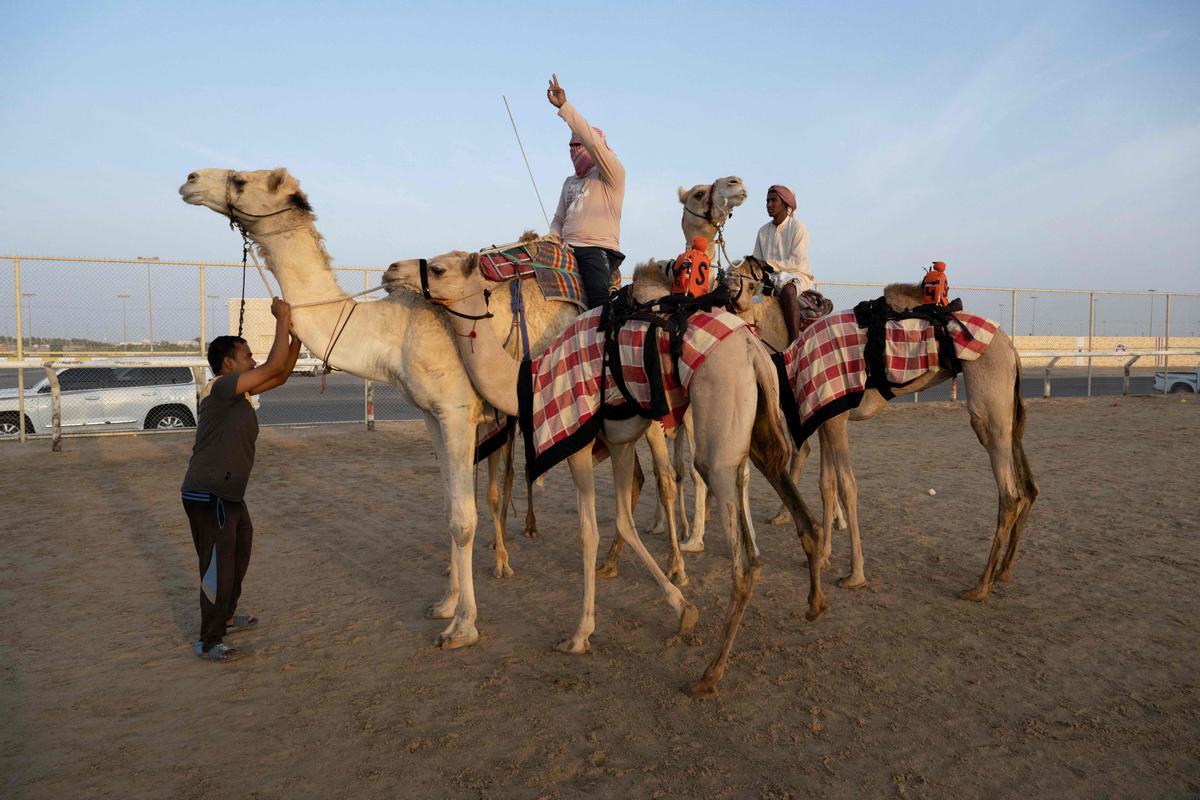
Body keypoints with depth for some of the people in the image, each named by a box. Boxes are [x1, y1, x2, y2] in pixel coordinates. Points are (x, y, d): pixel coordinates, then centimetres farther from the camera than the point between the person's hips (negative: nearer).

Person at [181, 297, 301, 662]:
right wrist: (282, 319, -15)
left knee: (238, 558, 26)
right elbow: (274, 367, -24)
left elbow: (280, 375, 13)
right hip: (208, 497, -10)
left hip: (228, 494, 10)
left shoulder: (238, 392, 10)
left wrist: (296, 334, 5)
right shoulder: (221, 388, -18)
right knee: (218, 569, -1)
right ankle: (208, 642, 14)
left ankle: (225, 617, 44)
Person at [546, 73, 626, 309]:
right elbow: (558, 219, 28)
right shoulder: (569, 182, 26)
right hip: (568, 249, 7)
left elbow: (592, 140, -14)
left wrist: (564, 106, -16)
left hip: (599, 248, -7)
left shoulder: (610, 174, 2)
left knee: (597, 294, -32)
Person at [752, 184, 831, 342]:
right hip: (772, 277, 5)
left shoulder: (798, 227, -3)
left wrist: (768, 263, -16)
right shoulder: (763, 231, 13)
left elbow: (797, 263, -12)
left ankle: (794, 344, -43)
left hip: (797, 275, -5)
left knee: (787, 289, -39)